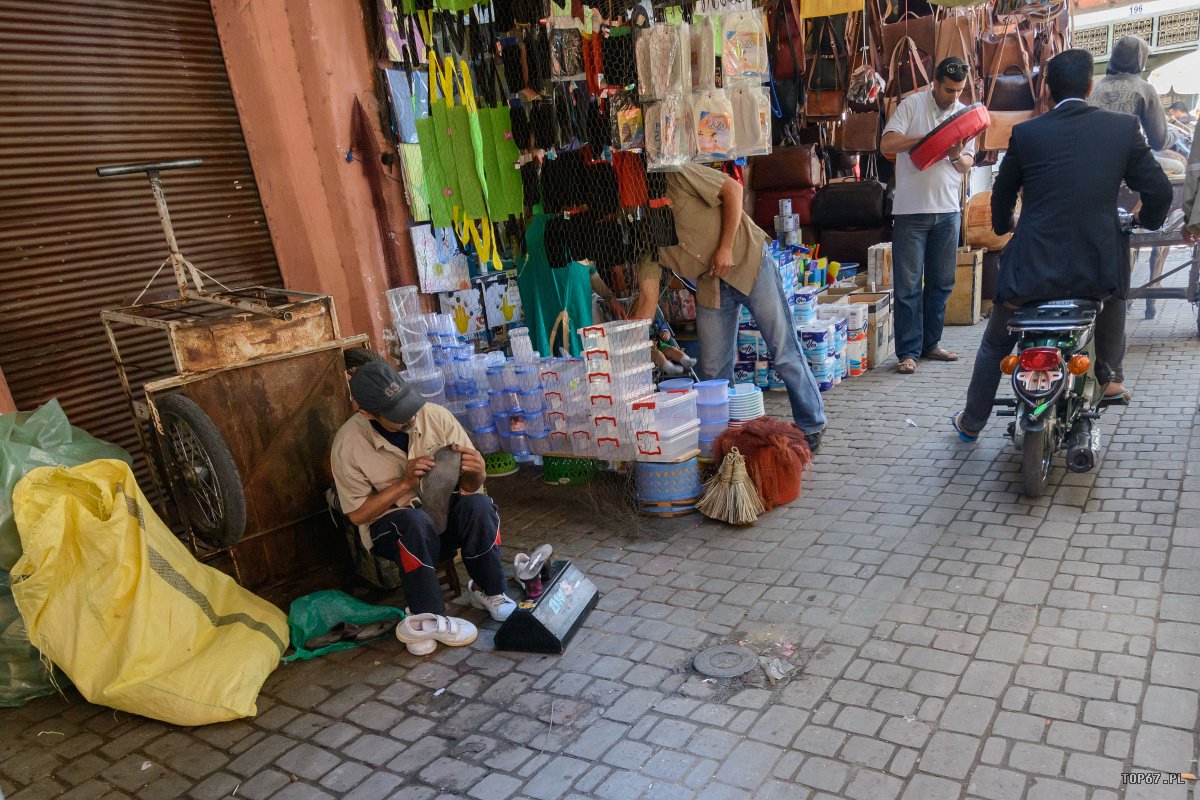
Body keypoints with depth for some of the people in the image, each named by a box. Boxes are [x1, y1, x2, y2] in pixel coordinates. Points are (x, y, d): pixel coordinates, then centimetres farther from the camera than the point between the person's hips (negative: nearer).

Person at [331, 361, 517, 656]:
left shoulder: (436, 416, -13)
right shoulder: (348, 443, -16)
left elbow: (471, 486, -5)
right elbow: (358, 513, -10)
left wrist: (475, 472, -31)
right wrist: (405, 483, -24)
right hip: (391, 528, -2)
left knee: (479, 505, -30)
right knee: (416, 521, -36)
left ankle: (489, 592, -10)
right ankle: (426, 619, -21)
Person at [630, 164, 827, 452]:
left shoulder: (673, 179, -12)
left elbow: (732, 189, -10)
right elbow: (648, 298, -3)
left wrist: (725, 247, -17)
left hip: (747, 260, -5)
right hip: (711, 285, 6)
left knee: (785, 352, -3)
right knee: (713, 369, 4)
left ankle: (811, 427, 12)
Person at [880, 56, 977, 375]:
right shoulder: (912, 105, -1)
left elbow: (968, 165, 12)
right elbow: (886, 143, -12)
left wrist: (957, 157, -10)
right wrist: (926, 138, -21)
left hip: (948, 210, 5)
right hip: (912, 209, -5)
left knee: (942, 282, 10)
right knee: (908, 285, -4)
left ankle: (930, 342, 22)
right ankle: (908, 351, 2)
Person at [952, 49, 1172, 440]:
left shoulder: (1025, 133, -2)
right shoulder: (1123, 127, 0)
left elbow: (1001, 197, 11)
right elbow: (1158, 191, 4)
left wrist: (1003, 227, 33)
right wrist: (1147, 220, 27)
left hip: (1032, 269, -1)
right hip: (1098, 270, 1)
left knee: (994, 345, 22)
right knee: (1115, 288, 39)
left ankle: (971, 421, 32)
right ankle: (1108, 374, 41)